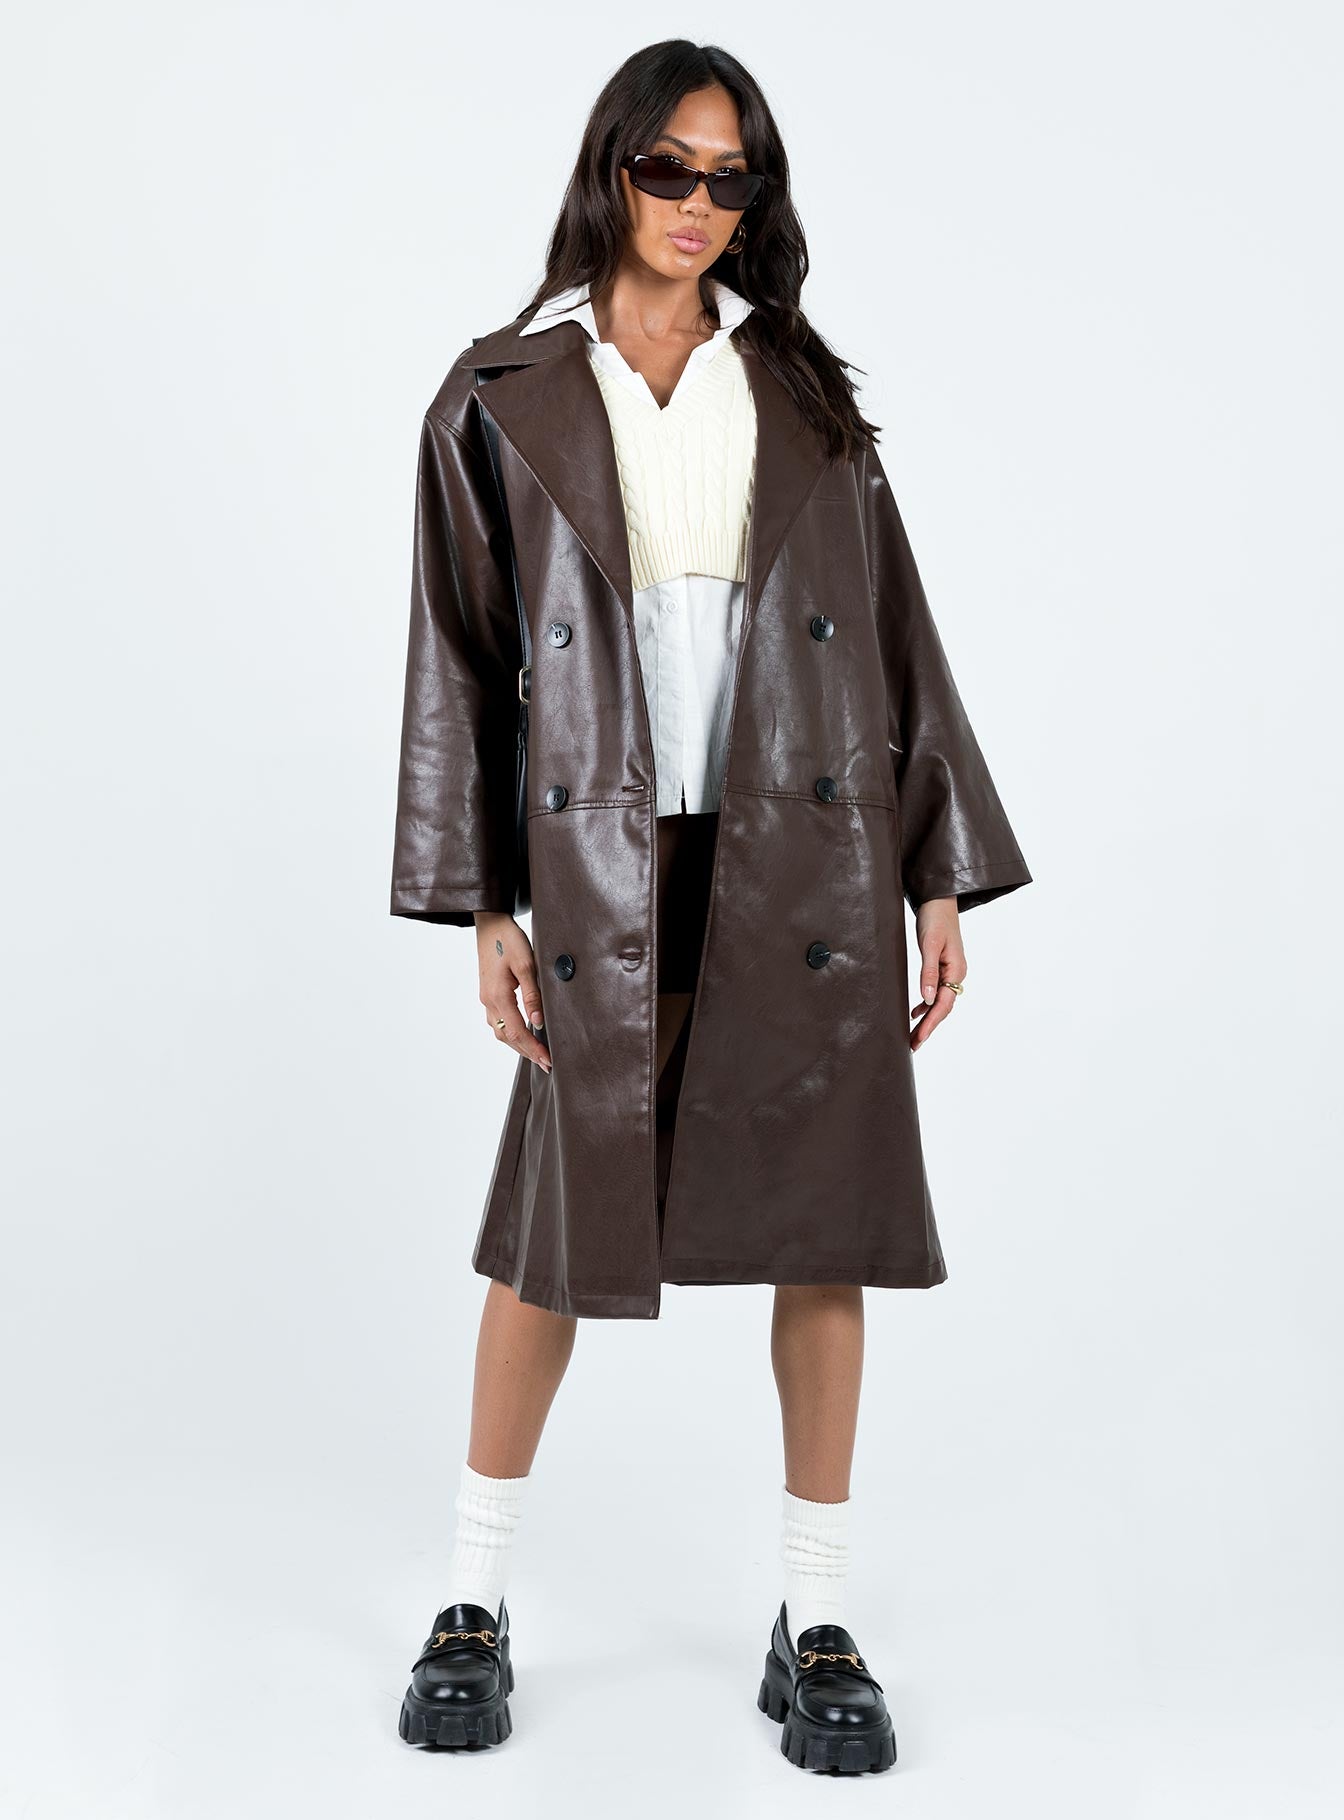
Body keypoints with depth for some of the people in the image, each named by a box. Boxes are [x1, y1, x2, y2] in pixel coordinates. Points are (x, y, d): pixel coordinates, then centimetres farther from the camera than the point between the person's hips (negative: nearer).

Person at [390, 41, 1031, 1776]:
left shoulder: (799, 383, 11)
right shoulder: (507, 392, 5)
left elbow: (895, 629, 9)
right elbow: (461, 655, 2)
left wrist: (941, 873, 4)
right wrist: (485, 908, -4)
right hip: (609, 854, -2)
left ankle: (816, 1622, 18)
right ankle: (473, 1600, 23)